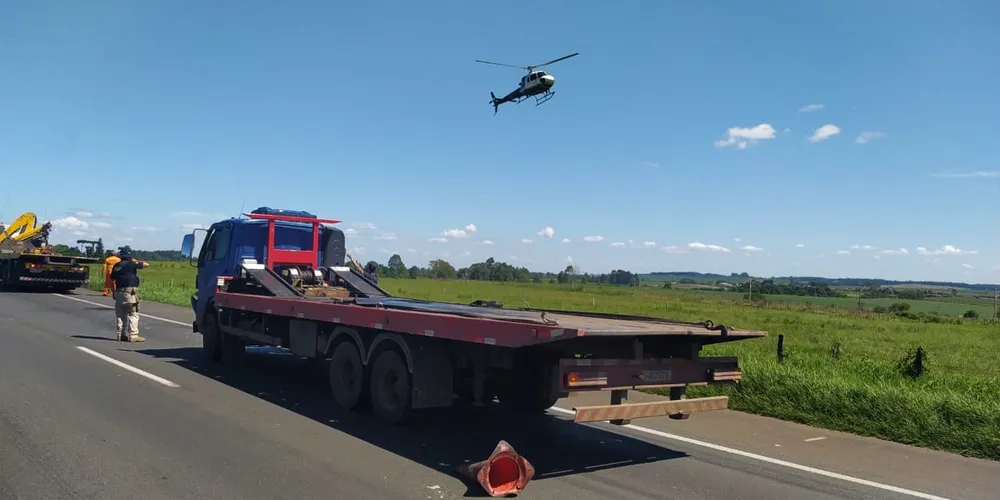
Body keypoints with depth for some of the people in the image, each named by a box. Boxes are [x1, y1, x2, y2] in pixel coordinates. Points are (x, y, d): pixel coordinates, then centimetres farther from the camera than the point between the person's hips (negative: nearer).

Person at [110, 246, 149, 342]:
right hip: (130, 292, -7)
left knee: (120, 314, 12)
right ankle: (133, 335, -7)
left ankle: (121, 335, 15)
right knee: (133, 314, -3)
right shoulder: (131, 264, -10)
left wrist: (114, 292, 21)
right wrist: (136, 261, 10)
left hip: (119, 292, 7)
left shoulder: (116, 266, 11)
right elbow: (146, 264, -5)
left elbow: (112, 280, 14)